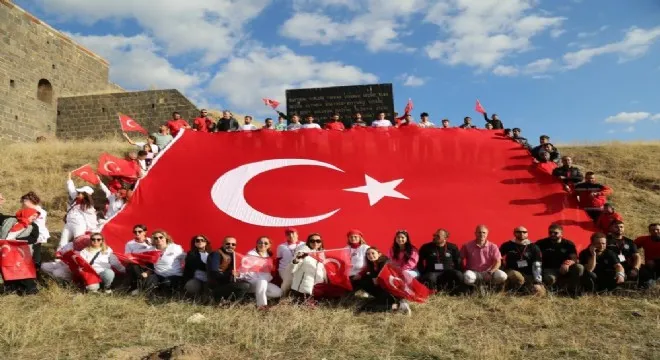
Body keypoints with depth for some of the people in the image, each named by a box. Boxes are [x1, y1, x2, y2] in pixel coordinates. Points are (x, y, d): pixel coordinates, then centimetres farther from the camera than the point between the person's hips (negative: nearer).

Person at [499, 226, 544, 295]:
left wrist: (537, 282, -15)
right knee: (519, 278, -38)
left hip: (528, 274, 3)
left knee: (540, 292, -21)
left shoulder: (533, 247, 3)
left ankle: (524, 286, 7)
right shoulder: (507, 245, 1)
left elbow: (536, 266, -4)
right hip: (512, 271, -2)